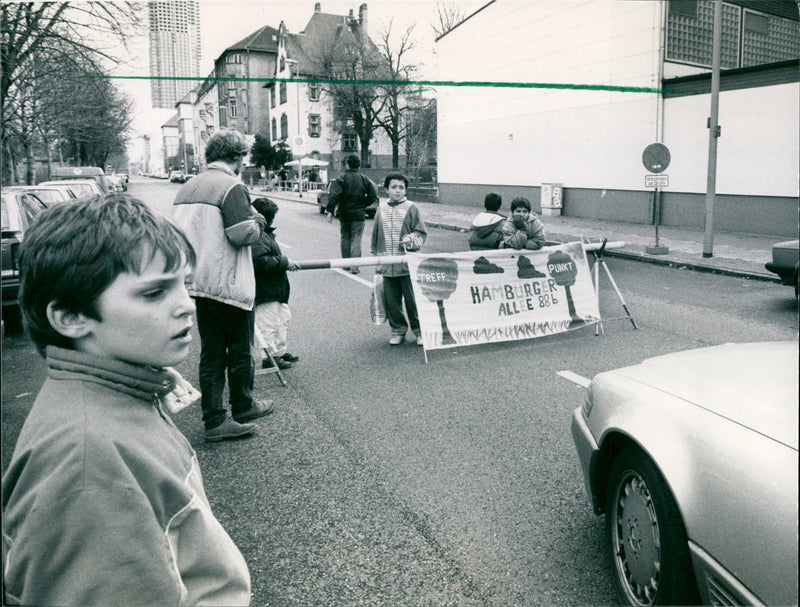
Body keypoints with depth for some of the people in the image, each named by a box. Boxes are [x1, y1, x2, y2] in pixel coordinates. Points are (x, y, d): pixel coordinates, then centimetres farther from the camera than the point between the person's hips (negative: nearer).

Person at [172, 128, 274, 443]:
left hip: (199, 283, 7)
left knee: (211, 351, 11)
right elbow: (242, 234, -24)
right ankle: (243, 406, 29)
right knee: (240, 349, 12)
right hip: (228, 285, -7)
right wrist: (255, 222, -2)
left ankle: (215, 420, 15)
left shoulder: (187, 188, 10)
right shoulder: (232, 187, -14)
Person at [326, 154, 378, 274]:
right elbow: (373, 196, 0)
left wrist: (330, 210, -12)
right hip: (358, 215, 0)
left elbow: (334, 196, -16)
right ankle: (354, 266, -4)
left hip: (344, 214, 0)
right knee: (356, 240, 2)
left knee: (345, 238, 14)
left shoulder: (342, 179, -7)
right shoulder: (365, 180, 0)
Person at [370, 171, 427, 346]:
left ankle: (419, 331, 15)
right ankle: (398, 330, 23)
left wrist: (412, 239, -18)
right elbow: (376, 235, 16)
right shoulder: (381, 209, 10)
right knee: (391, 300, 7)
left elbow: (422, 233, 3)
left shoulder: (411, 208, 1)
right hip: (387, 265, 3)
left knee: (413, 299, 0)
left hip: (408, 264, -3)